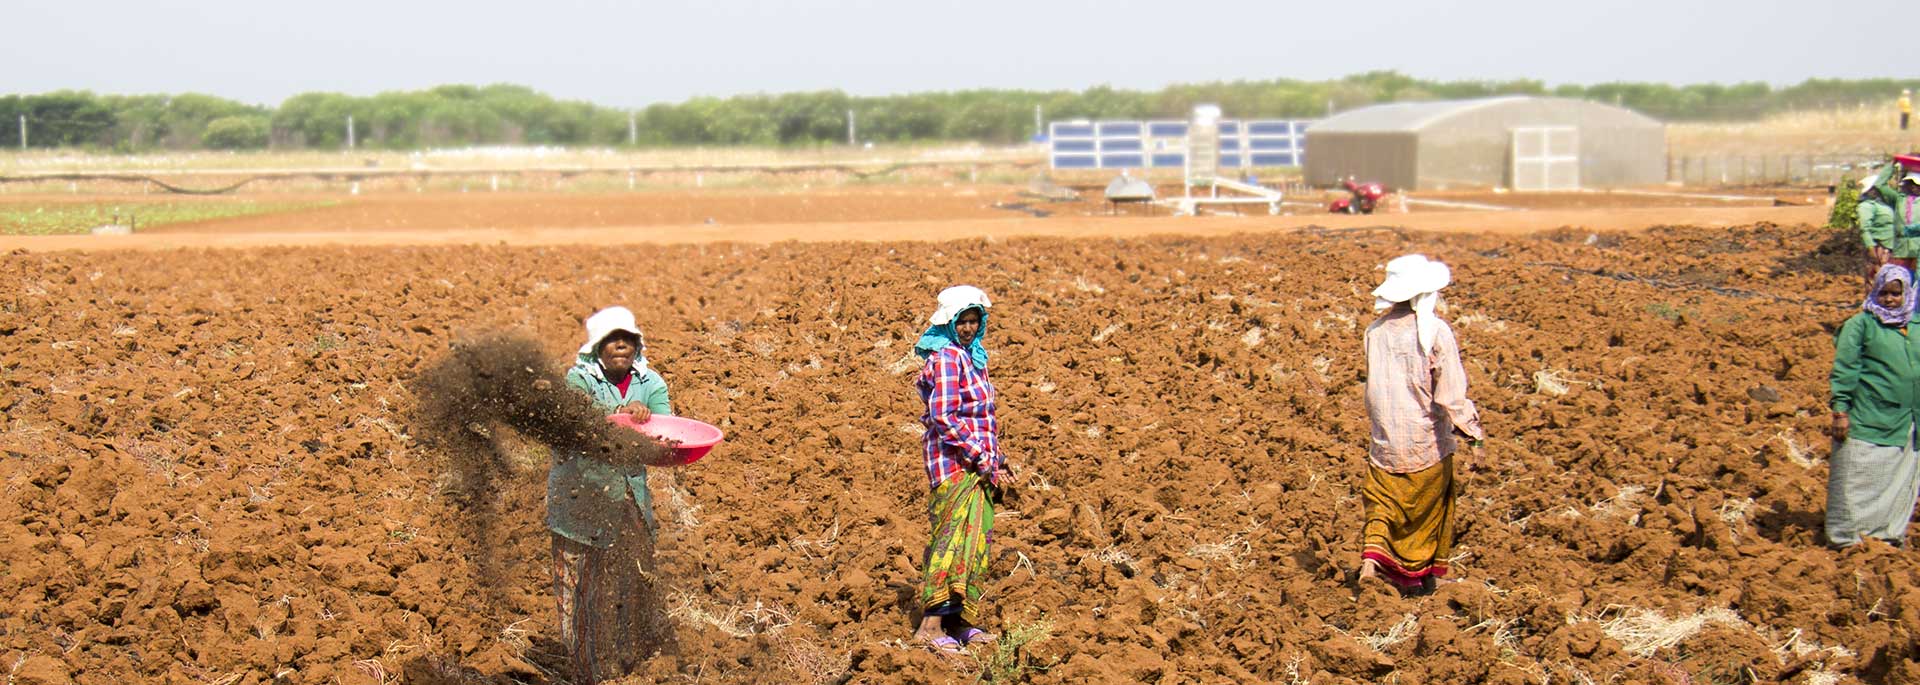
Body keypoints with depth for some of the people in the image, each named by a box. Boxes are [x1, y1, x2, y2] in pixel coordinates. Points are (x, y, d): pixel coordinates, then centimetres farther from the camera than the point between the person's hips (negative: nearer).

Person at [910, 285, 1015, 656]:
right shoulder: (947, 357, -13)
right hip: (956, 463, -9)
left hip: (977, 465, 9)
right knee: (957, 538, -11)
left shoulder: (971, 356, 16)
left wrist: (998, 462, 16)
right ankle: (931, 626, -11)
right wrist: (982, 459, -18)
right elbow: (944, 417, -20)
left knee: (975, 542, 11)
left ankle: (962, 623, 17)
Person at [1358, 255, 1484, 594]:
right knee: (1428, 508, 15)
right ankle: (1422, 575, 26)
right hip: (1427, 444, -3)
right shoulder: (1436, 332, -16)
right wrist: (1471, 429, -9)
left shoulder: (1376, 331, -1)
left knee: (1382, 502, 14)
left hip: (1385, 441, 3)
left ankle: (1373, 554, -8)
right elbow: (1451, 394, -18)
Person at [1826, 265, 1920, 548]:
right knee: (1857, 482, -3)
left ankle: (1890, 534, 22)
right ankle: (1848, 539, 5)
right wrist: (1840, 409, -13)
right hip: (1867, 423, -5)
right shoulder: (1861, 324, -1)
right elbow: (1844, 368, -6)